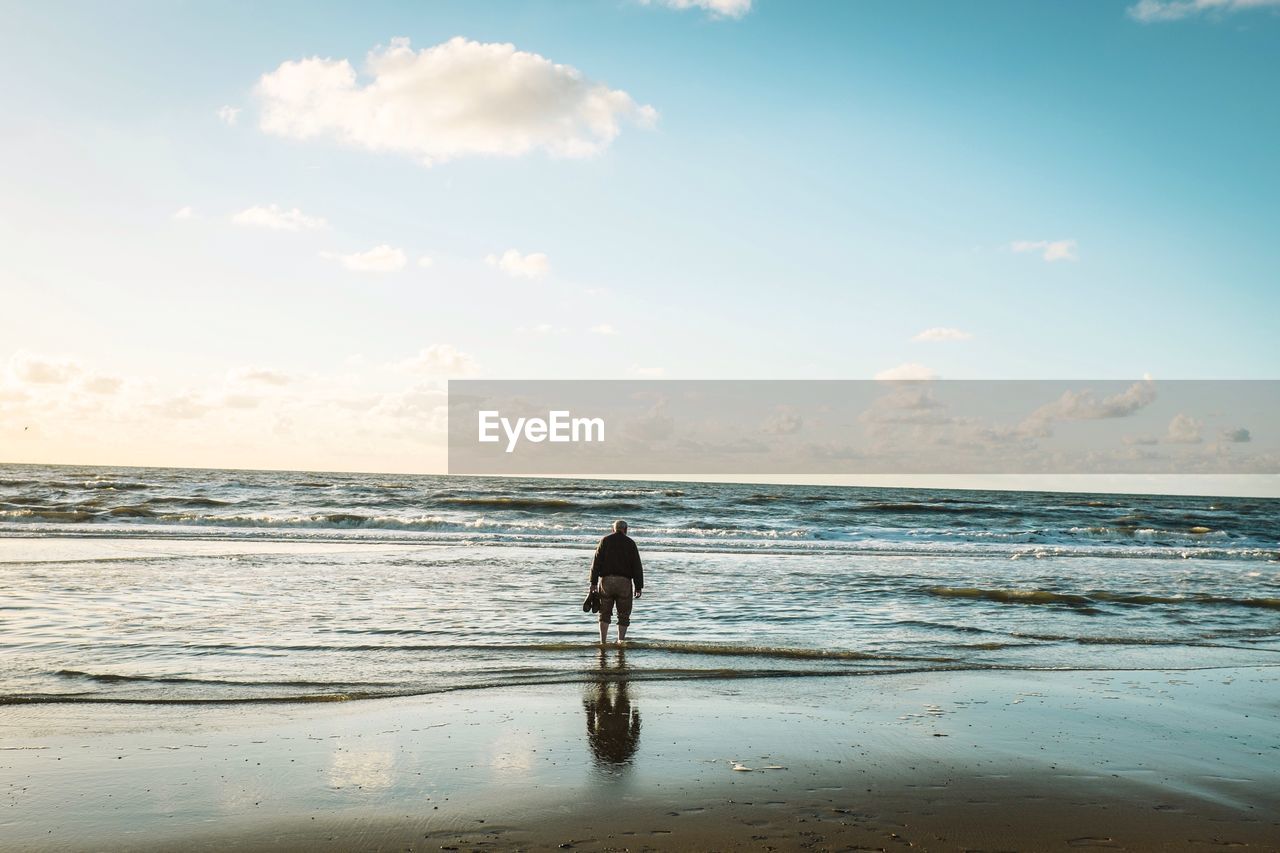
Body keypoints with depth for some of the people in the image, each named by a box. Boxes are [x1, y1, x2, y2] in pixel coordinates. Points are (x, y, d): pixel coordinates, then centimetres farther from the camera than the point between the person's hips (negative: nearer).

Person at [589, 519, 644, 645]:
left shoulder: (605, 541, 5)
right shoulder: (630, 543, 5)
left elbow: (596, 563, -1)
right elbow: (637, 567, 2)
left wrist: (593, 582, -2)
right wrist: (638, 587, 4)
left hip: (606, 580, 1)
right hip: (624, 582, -1)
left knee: (605, 613, 10)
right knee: (623, 615, 8)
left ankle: (603, 642, 4)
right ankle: (621, 641, 1)